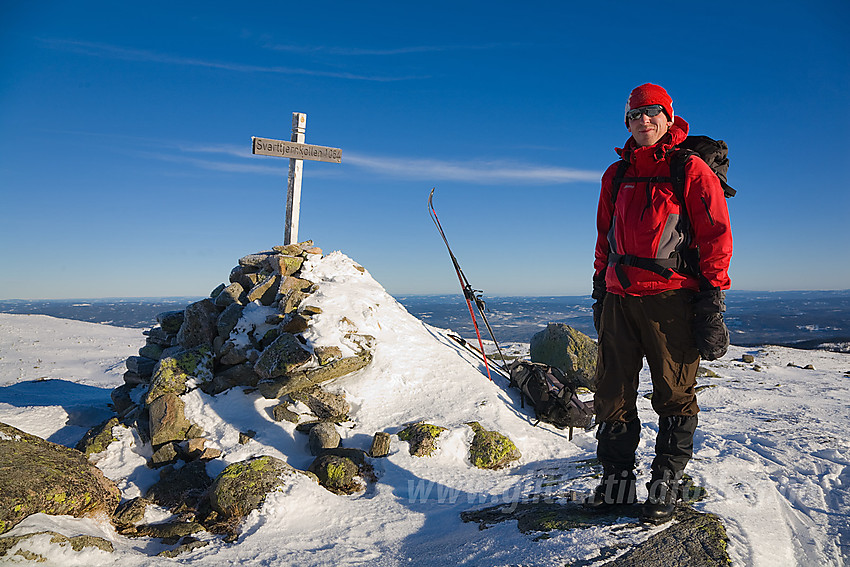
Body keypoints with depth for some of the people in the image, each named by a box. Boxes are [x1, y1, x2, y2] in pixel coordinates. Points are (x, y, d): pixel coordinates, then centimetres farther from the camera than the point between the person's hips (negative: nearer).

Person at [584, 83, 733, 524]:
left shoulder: (691, 170, 2)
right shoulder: (616, 176, 17)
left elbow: (715, 235, -2)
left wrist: (713, 298, -9)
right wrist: (599, 292, 18)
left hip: (671, 299, -4)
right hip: (619, 299, 5)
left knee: (673, 396, 3)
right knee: (612, 394, 6)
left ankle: (665, 484, 18)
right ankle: (617, 481, 19)